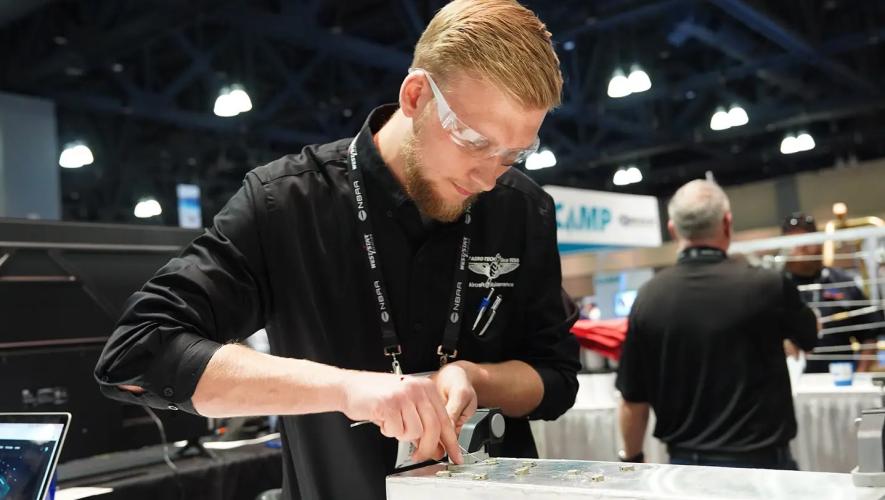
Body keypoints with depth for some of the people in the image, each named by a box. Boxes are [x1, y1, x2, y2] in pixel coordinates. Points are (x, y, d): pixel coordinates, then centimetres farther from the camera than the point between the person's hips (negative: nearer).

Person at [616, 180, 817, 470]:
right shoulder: (766, 285, -14)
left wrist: (631, 458, 14)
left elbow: (633, 400, -2)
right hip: (760, 458, -2)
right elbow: (810, 337, 9)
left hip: (685, 461, 2)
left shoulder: (648, 297, -9)